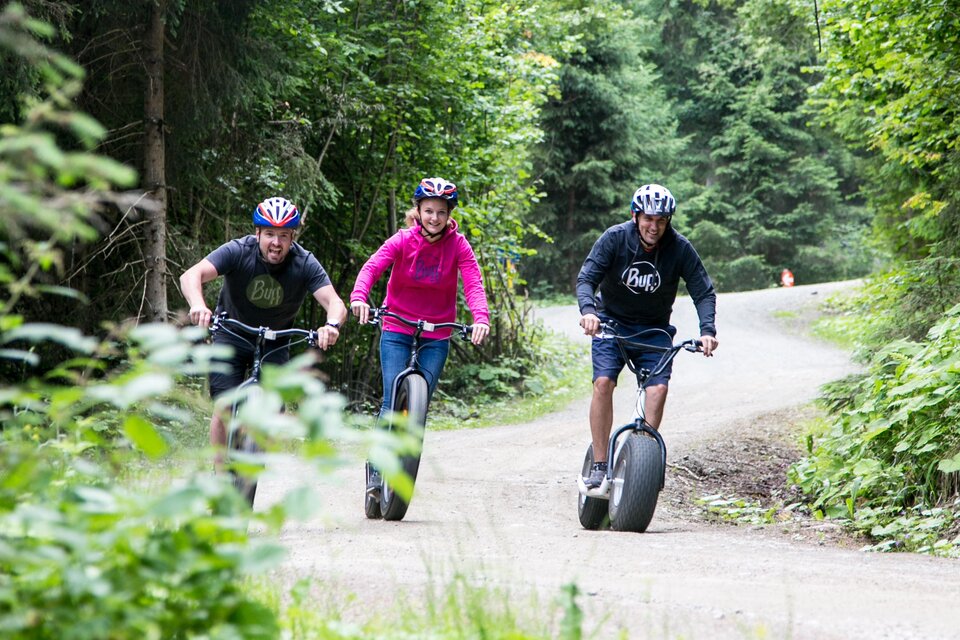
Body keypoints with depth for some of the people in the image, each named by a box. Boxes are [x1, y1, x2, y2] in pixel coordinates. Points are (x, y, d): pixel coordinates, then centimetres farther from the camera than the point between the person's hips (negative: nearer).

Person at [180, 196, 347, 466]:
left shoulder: (305, 263, -21)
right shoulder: (239, 251, -24)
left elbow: (335, 303, -31)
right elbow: (191, 276, -37)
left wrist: (332, 325, -55)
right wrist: (198, 306, -59)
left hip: (274, 341, 1)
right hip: (231, 333, -1)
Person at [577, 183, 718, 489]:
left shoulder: (680, 248, -15)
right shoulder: (614, 238, -17)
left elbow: (703, 292, -13)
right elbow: (586, 278, -21)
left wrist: (707, 331, -29)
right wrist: (588, 310, -42)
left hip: (654, 329, 1)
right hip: (612, 321, -1)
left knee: (658, 388, -20)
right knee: (603, 382, -20)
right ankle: (599, 464, -14)